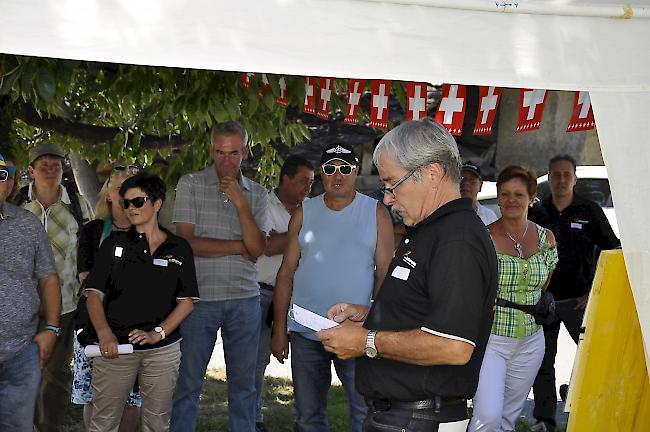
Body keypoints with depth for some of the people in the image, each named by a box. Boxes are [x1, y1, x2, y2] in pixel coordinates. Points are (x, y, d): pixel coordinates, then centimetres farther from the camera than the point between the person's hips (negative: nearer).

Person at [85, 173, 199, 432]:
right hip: (115, 346, 0)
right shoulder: (114, 244, 7)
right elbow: (94, 294, 1)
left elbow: (187, 301, 3)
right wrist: (104, 333, -17)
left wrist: (157, 333, -12)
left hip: (163, 349, 0)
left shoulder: (179, 248, 6)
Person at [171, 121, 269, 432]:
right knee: (188, 383, 3)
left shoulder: (257, 194, 8)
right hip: (200, 297, -3)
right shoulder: (190, 185, -1)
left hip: (245, 298, 3)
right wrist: (239, 246, -6)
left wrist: (241, 204, -13)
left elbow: (257, 249, -3)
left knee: (244, 383, 11)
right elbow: (187, 242, -10)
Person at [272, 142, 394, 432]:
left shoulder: (376, 214, 1)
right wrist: (279, 329, 4)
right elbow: (287, 273, 7)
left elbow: (384, 275, 0)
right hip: (304, 332, 2)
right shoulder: (304, 214, 6)